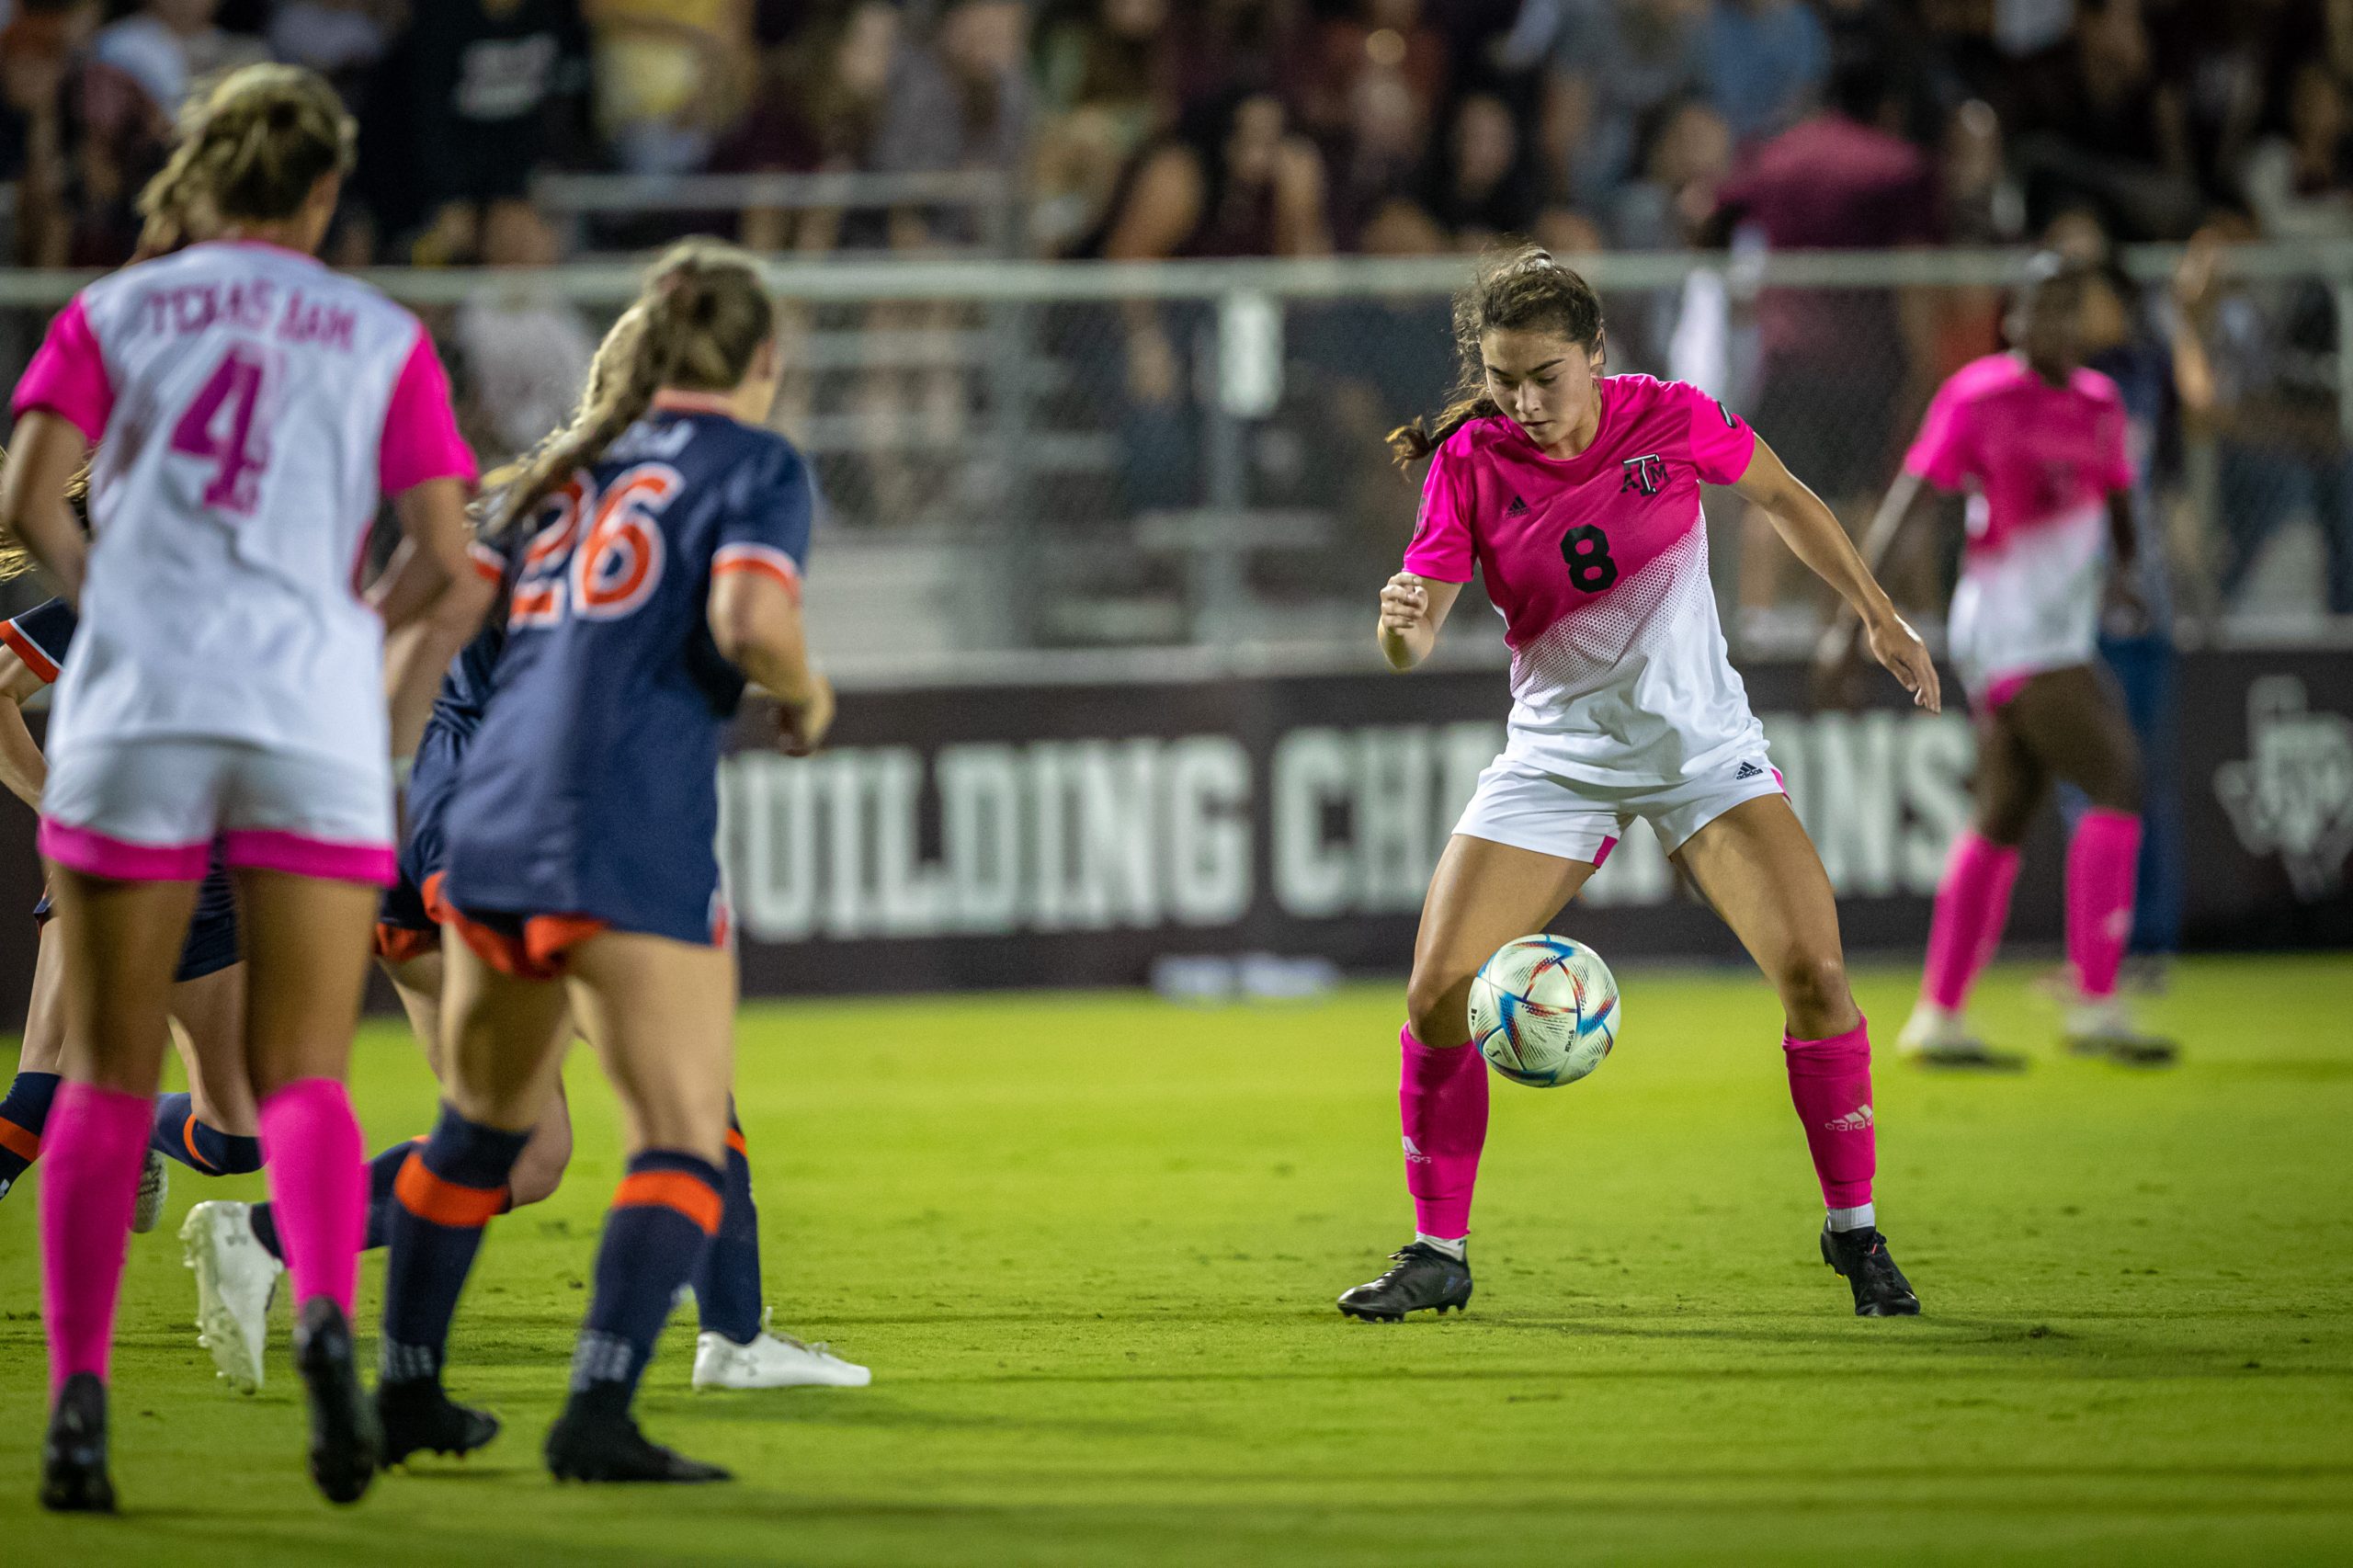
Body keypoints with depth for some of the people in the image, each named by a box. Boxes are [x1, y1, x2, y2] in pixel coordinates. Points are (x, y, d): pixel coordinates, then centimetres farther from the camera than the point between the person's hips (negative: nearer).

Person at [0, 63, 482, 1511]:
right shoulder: (384, 338, 9)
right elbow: (445, 559, 2)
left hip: (135, 709, 0)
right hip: (315, 730, 0)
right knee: (304, 1080, 0)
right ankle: (325, 1319, -29)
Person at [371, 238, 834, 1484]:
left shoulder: (570, 465, 20)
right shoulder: (753, 465, 2)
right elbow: (752, 617, -17)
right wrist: (806, 697, 4)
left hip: (491, 821, 7)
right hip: (634, 840, -7)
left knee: (482, 1124, 23)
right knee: (681, 1144, -6)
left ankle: (403, 1388, 31)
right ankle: (598, 1414, -22)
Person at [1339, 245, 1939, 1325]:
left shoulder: (1666, 420, -12)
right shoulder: (1470, 464, -11)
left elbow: (1784, 498, 7)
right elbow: (1413, 641, -15)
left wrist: (1879, 617, 12)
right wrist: (1402, 624, -39)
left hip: (1702, 747, -1)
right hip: (1556, 754, 1)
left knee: (1813, 973, -16)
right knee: (1437, 993, -11)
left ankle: (1854, 1229, 3)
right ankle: (1438, 1254, 5)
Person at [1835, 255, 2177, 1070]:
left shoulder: (2100, 404, 12)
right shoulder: (1978, 397, -8)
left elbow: (2116, 507, 21)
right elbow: (1905, 504, -10)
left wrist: (2126, 569, -2)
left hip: (2063, 633, 8)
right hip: (2013, 630, -8)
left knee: (2002, 821, 9)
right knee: (2117, 785, -15)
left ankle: (1938, 1019, 14)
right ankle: (2094, 1005, -14)